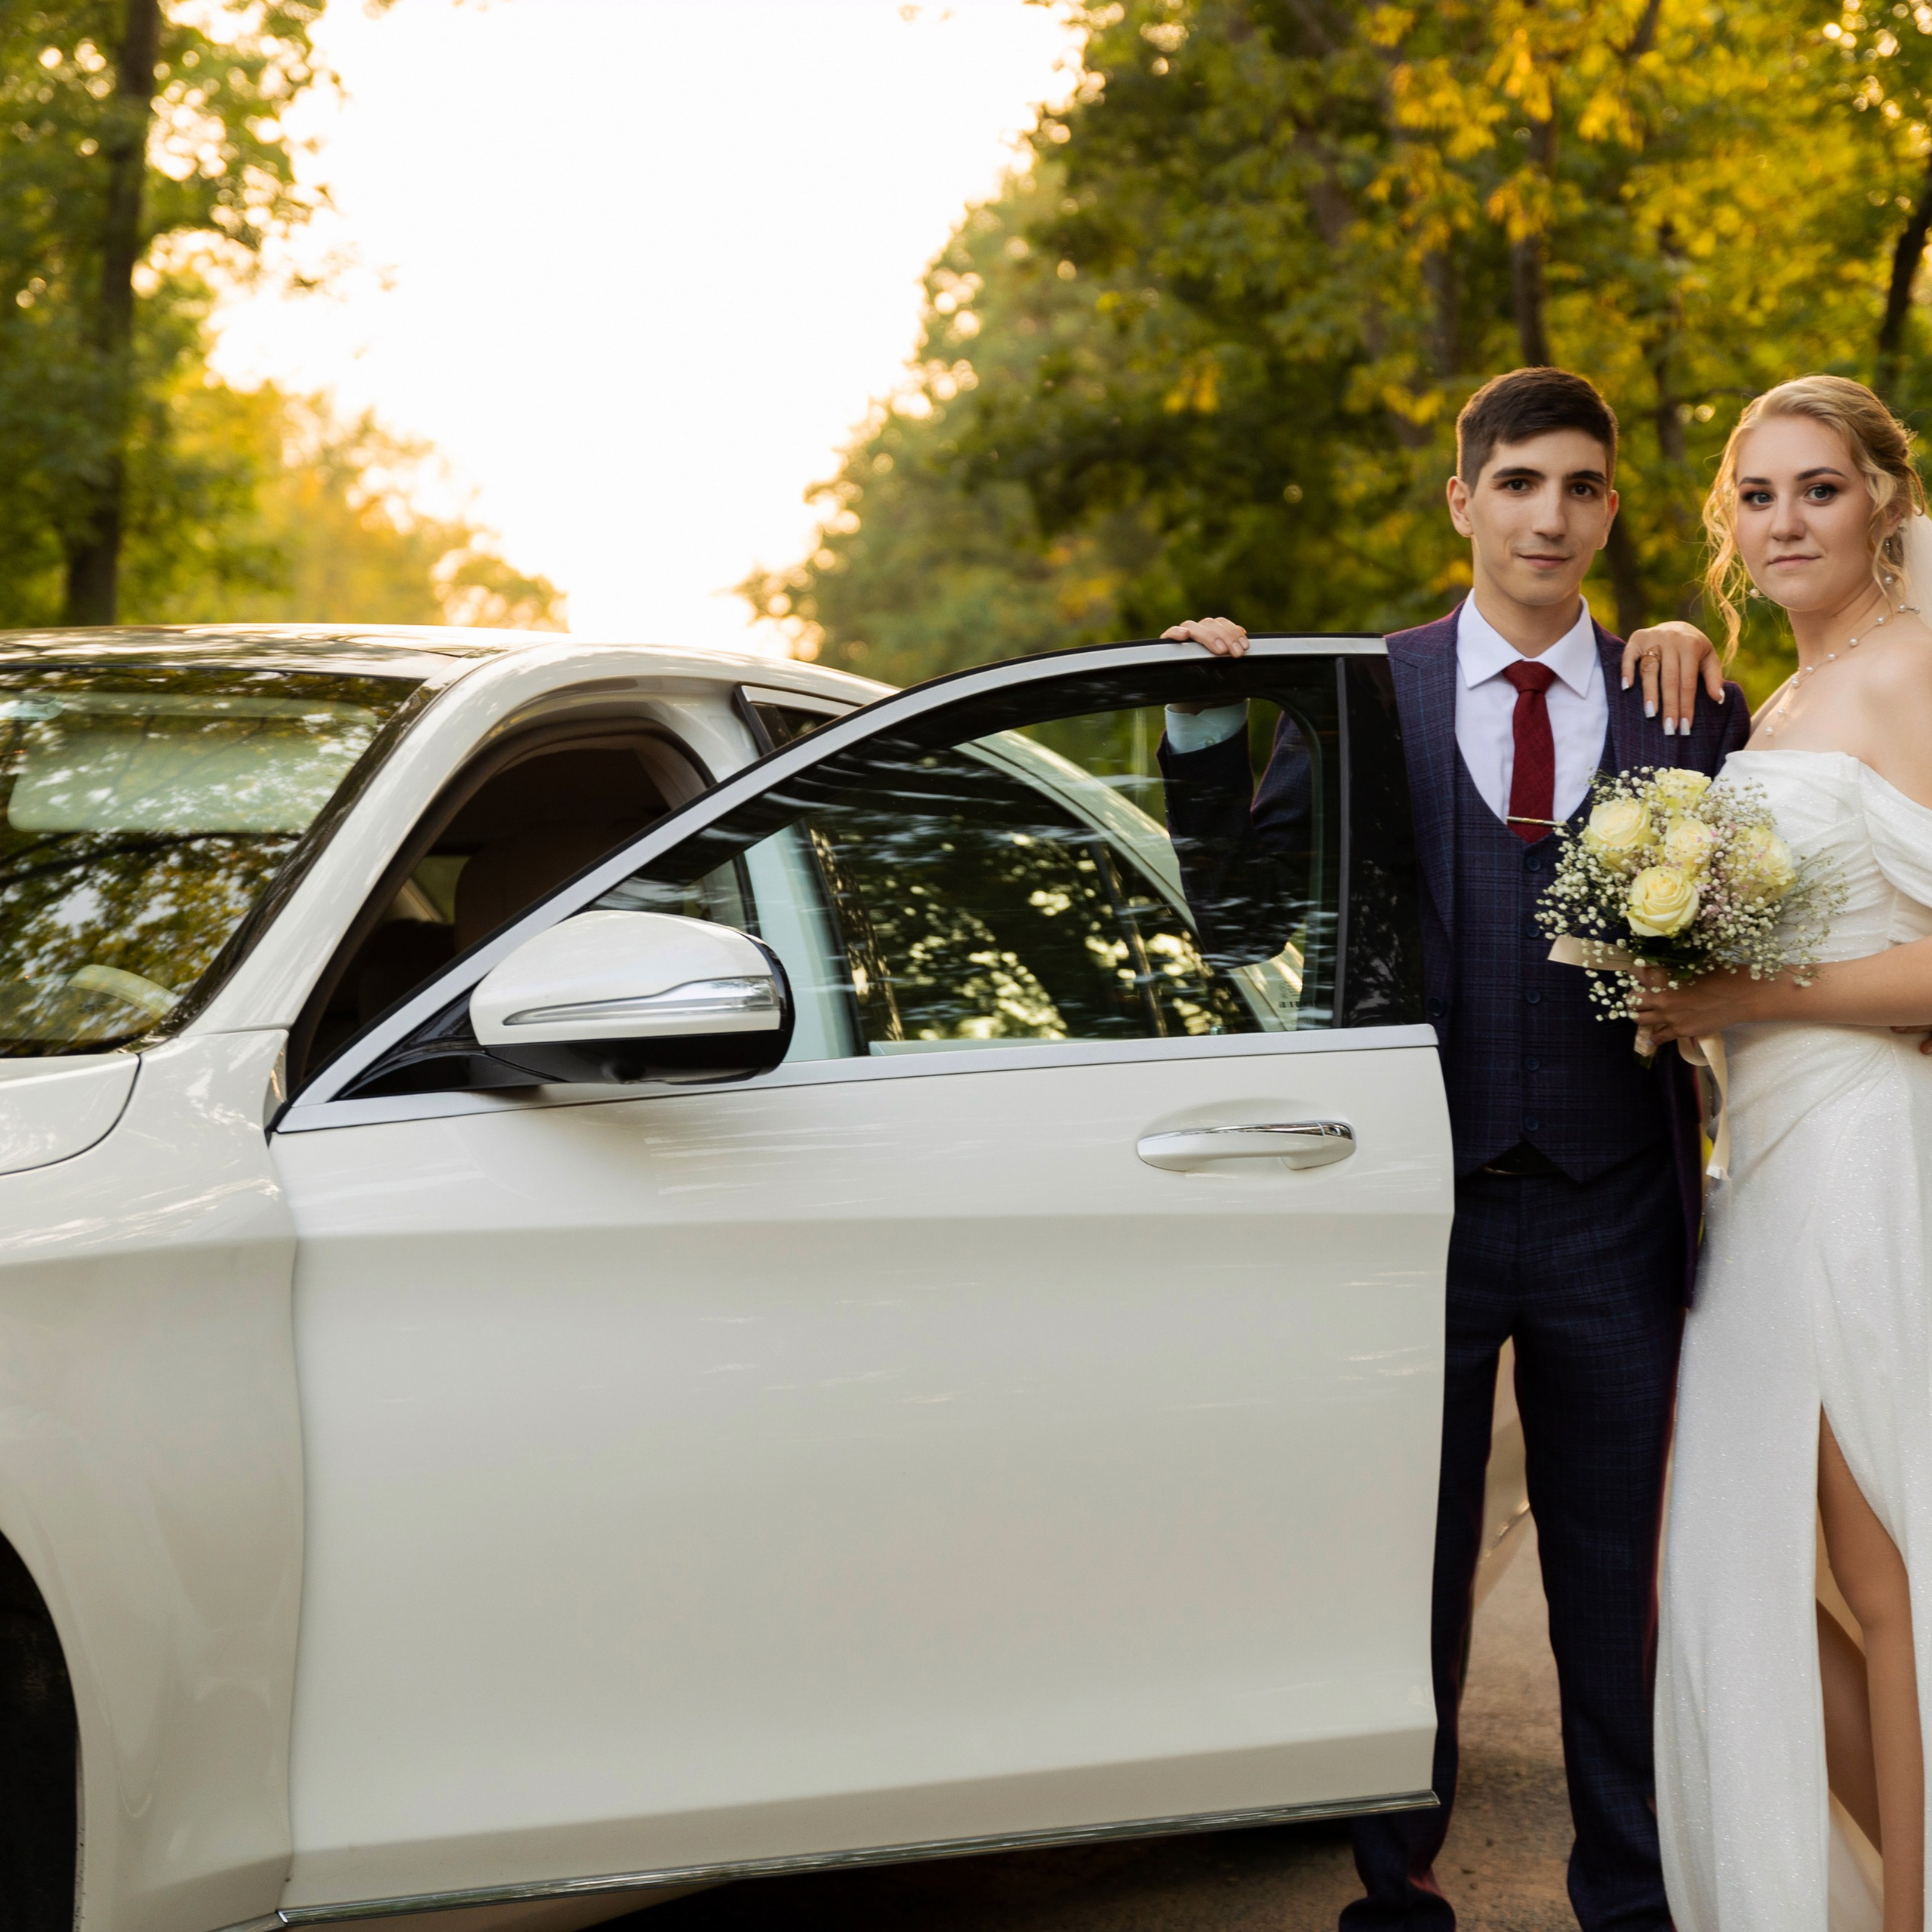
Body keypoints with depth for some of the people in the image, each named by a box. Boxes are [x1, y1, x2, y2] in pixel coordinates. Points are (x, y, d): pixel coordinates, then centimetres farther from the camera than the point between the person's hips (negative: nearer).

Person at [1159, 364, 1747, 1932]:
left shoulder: (1678, 704, 4)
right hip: (1425, 1205, -1)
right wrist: (1208, 730, -13)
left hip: (1611, 1217, 1)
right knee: (1411, 1565, 12)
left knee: (1612, 1571, 12)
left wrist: (1706, 691, -10)